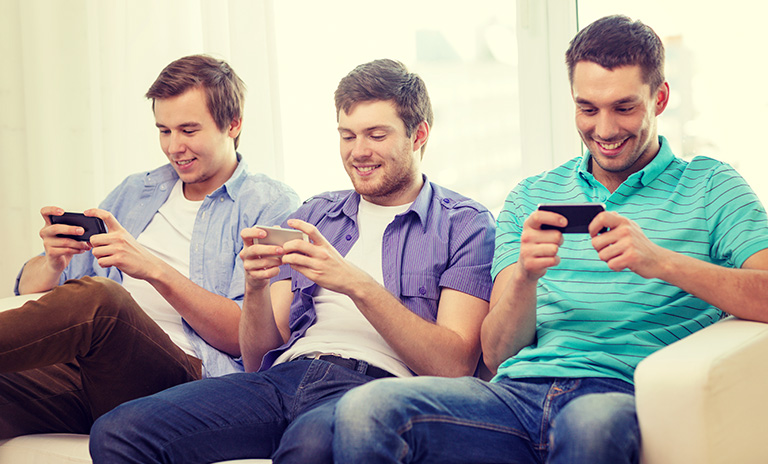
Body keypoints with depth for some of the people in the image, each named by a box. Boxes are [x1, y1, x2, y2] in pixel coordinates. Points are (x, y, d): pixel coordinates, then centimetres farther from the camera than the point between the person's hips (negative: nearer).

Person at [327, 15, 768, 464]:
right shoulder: (530, 198, 22)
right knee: (365, 411, -26)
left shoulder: (710, 187, 13)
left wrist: (663, 262, -19)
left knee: (593, 422, -42)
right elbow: (497, 354, 14)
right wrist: (525, 276, -8)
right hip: (517, 392, 3)